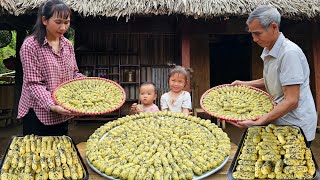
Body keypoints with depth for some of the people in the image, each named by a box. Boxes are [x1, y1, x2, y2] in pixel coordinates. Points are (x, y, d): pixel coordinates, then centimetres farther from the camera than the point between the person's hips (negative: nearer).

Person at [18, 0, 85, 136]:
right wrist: (52, 105, -30)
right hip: (38, 114, -6)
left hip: (62, 114, 6)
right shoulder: (31, 45, -13)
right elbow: (33, 83, -17)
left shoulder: (67, 45, 5)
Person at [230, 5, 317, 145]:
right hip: (279, 121, 8)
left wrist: (259, 122, -29)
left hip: (296, 126, -8)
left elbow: (291, 101, -24)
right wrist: (245, 84, 9)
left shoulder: (289, 53, -22)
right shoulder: (268, 51, 7)